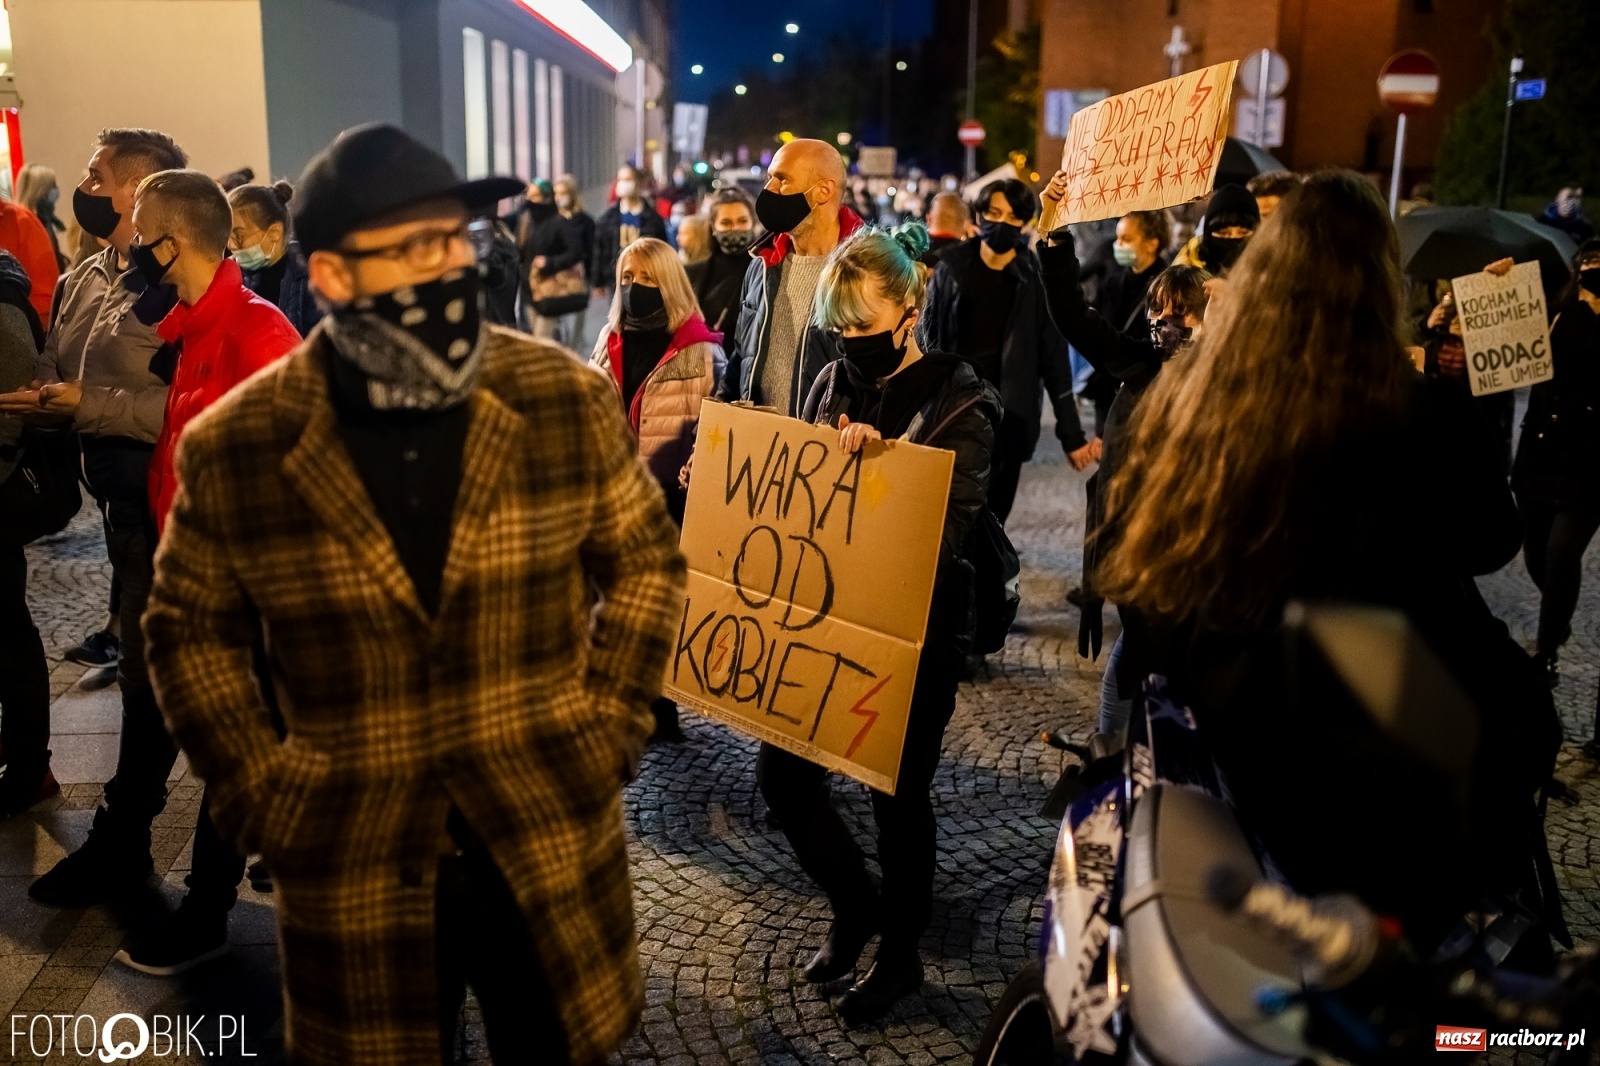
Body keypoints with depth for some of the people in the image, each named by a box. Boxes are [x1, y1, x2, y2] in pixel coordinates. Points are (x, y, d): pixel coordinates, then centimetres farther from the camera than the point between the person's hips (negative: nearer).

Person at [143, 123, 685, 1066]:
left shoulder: (567, 399, -8)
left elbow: (646, 560, 3)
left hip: (552, 838, 1)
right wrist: (260, 791, -2)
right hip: (352, 860, 0)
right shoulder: (234, 447, -9)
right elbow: (193, 630, 4)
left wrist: (610, 725, -3)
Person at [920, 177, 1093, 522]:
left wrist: (1072, 435, -2)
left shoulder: (1037, 278, -2)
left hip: (1008, 415, -1)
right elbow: (927, 339, 7)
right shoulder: (952, 267, 3)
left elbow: (1054, 358, -1)